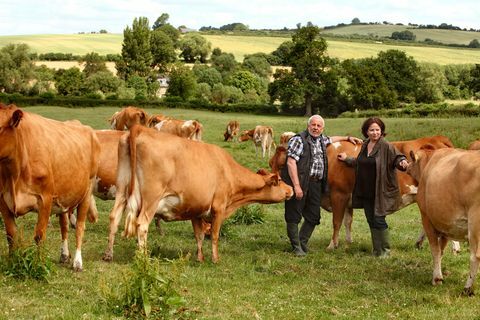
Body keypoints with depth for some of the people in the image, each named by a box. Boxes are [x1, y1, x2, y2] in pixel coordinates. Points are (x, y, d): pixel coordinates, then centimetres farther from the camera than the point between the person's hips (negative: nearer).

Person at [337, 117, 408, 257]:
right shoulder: (365, 145, 11)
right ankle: (376, 251, 24)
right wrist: (347, 159, 34)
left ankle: (385, 251, 13)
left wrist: (402, 162, -42)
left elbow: (397, 157, -20)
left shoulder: (386, 146, -11)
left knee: (379, 221, -3)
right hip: (365, 192, 7)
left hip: (380, 192, -7)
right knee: (371, 221, 12)